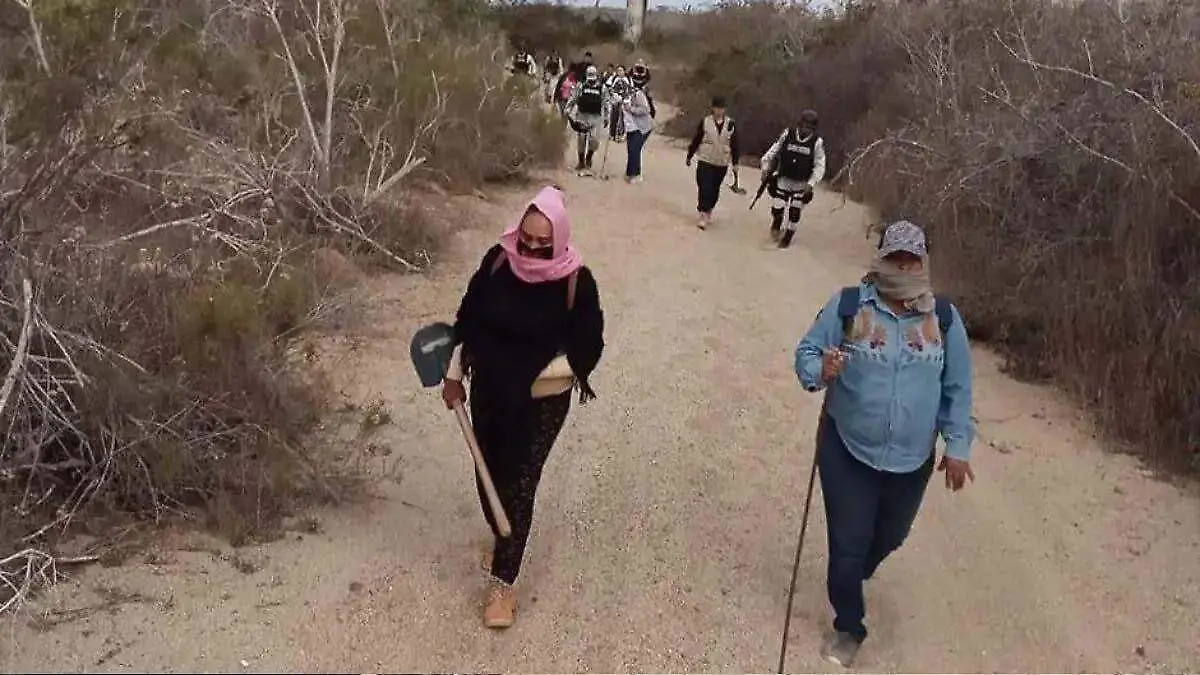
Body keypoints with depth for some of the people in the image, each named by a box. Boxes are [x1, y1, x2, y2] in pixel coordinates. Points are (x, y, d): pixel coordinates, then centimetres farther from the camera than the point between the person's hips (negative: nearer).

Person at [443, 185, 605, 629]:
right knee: (489, 472, 18)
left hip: (543, 401, -4)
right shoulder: (498, 261, -10)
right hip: (490, 390, 4)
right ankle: (502, 536, 49)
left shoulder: (576, 281, -19)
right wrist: (455, 375, 6)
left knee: (519, 485, 2)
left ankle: (503, 581, 17)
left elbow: (589, 347, -12)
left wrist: (539, 372, -19)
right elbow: (468, 317, 2)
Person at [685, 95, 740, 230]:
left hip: (722, 163, 2)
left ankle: (709, 212, 29)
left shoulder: (730, 124, -2)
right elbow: (696, 140, 1)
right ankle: (703, 217, -3)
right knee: (704, 188, -8)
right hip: (705, 161, -2)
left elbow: (734, 145, 3)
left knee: (715, 190, 10)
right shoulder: (705, 122, -6)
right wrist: (689, 156, 6)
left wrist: (735, 163, 3)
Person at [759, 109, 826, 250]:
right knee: (777, 208, 0)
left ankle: (787, 237, 24)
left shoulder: (817, 143, -11)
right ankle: (776, 226, 33)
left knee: (794, 213, 4)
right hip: (783, 179, 1)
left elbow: (820, 166, -8)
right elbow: (773, 151, 3)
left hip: (801, 184, -1)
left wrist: (810, 183, -17)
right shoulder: (787, 135, -8)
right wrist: (766, 167, -2)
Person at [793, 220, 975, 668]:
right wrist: (820, 372, -30)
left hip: (912, 459, 3)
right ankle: (848, 626, 28)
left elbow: (957, 389, 3)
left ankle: (852, 576, 56)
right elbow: (806, 353, -7)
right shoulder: (847, 305, -11)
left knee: (889, 536, 23)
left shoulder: (944, 318, -4)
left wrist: (957, 446, 2)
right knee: (849, 542, 4)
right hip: (847, 450, -3)